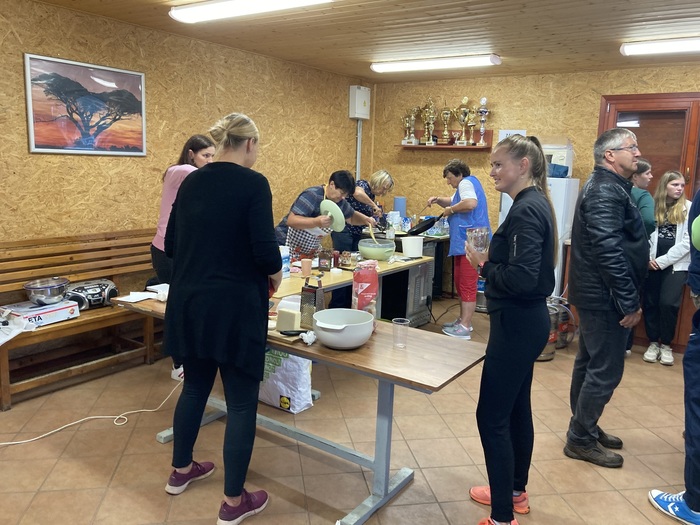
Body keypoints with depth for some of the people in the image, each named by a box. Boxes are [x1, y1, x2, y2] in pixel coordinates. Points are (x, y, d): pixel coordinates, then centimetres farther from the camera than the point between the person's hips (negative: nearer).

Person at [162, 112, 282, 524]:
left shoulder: (191, 182, 9)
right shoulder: (253, 183, -11)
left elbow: (171, 244, 13)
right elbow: (265, 250, -18)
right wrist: (276, 277, 1)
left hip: (188, 301, 7)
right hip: (235, 305, -7)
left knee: (195, 386, 24)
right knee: (242, 401, 5)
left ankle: (181, 471, 41)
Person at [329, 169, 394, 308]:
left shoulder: (371, 196, 16)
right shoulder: (363, 184, -8)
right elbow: (357, 193, -34)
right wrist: (374, 205, -24)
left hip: (356, 234, 9)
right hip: (343, 231, -9)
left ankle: (349, 305, 14)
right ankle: (336, 307, -2)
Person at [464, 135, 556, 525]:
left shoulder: (526, 210, -20)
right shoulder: (535, 204, 11)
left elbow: (521, 279, -28)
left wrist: (484, 266, -13)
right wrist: (491, 262, 3)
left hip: (518, 324, -11)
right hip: (527, 321, 11)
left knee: (492, 416, -2)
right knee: (517, 408, 21)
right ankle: (515, 492, 38)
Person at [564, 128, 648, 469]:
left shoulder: (606, 187, 16)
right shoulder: (606, 191, -18)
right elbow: (609, 250, -26)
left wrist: (627, 297, 19)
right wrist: (629, 302, -22)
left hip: (595, 294, 11)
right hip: (605, 297, -11)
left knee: (590, 364, 18)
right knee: (605, 370, -1)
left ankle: (584, 429, 32)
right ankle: (581, 440, 12)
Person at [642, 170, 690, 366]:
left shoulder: (689, 208, 1)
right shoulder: (653, 206, 6)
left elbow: (687, 242, -6)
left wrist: (663, 261, -10)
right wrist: (648, 258, -10)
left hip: (677, 264, -2)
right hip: (652, 263, 2)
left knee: (668, 303, -9)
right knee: (650, 303, 4)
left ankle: (666, 345, 10)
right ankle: (653, 342, 20)